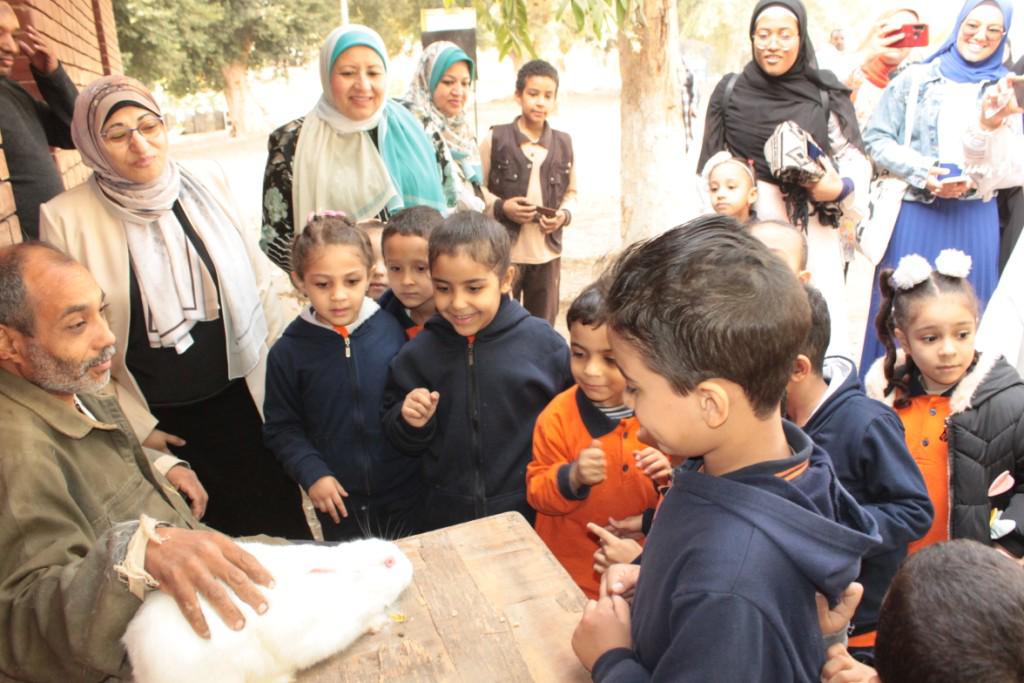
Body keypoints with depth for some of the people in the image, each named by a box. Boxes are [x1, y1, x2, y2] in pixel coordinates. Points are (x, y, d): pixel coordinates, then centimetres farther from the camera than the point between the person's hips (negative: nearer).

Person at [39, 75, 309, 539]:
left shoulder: (207, 183, -2)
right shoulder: (66, 218, -10)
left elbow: (255, 281, 5)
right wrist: (135, 425, -4)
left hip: (241, 398, 2)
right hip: (156, 420, -1)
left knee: (283, 526, 10)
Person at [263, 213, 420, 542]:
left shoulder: (392, 330, -9)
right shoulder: (288, 351, -9)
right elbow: (281, 427, -3)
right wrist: (312, 473, -13)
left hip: (404, 491, 1)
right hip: (339, 499, 0)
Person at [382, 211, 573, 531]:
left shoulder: (543, 343, -12)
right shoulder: (418, 353, -6)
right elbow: (400, 440, 3)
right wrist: (411, 421, -17)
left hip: (528, 515, -1)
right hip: (446, 517, 2)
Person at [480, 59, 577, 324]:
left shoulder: (564, 143, 7)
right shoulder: (495, 139, -3)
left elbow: (571, 192, 15)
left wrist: (564, 214, -5)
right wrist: (501, 207, -16)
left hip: (548, 253, 3)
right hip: (504, 250, -3)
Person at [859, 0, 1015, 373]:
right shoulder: (916, 79, 6)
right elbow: (876, 138, 1)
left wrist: (975, 179, -14)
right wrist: (923, 173, -12)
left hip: (975, 219, 2)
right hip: (915, 214, -1)